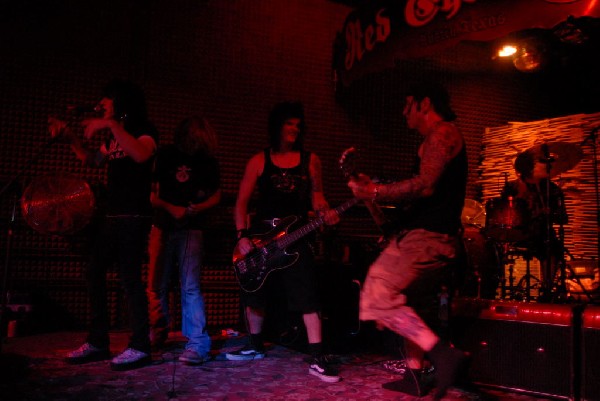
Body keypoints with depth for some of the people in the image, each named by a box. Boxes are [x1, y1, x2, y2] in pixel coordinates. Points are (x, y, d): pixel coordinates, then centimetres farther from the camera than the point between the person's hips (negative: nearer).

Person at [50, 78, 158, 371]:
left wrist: (112, 126, -29)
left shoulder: (144, 129, -5)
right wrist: (70, 138, 19)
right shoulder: (112, 135, 19)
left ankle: (140, 347, -6)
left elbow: (142, 155, -27)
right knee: (94, 273, 6)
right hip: (112, 215, 9)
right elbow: (94, 161, 31)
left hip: (134, 216, -9)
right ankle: (97, 342, 15)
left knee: (129, 276, -12)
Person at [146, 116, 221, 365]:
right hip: (163, 226, 2)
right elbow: (151, 193, 3)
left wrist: (196, 208, -9)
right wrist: (171, 208, -13)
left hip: (192, 229, -2)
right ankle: (157, 337, 26)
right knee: (156, 286, 5)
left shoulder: (208, 160, 3)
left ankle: (198, 346, -13)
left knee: (190, 286, -14)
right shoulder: (165, 156, 2)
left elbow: (216, 196, 10)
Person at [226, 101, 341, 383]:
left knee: (307, 296, -13)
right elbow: (242, 201, 3)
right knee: (254, 293, 12)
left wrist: (325, 213, -13)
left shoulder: (310, 160, 6)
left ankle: (317, 359, -8)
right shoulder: (259, 161, 4)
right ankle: (255, 345, 34)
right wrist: (242, 235, -7)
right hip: (260, 234, 2)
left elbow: (316, 195, 9)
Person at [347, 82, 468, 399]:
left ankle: (443, 353, -17)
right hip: (428, 236, 11)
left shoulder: (442, 133, -9)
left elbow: (424, 186, -23)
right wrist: (375, 189, 16)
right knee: (413, 309, 17)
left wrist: (374, 192, -18)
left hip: (427, 237, -11)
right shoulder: (436, 138, 23)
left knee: (379, 297, -16)